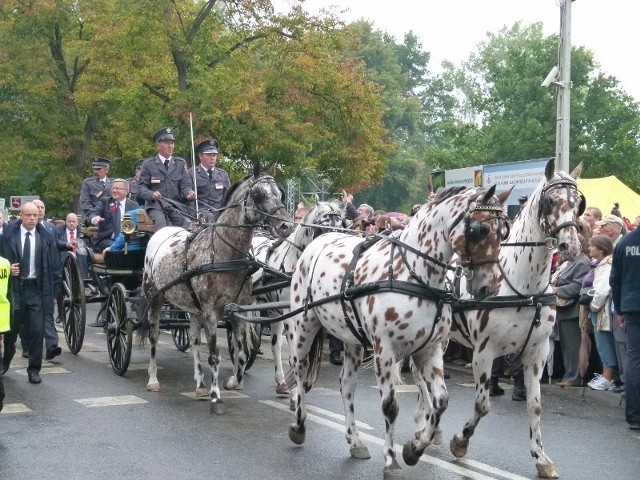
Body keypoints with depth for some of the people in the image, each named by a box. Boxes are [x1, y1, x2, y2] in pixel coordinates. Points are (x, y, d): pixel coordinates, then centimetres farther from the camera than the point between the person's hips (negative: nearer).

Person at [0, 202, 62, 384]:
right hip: (15, 287, 0)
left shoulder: (46, 237, 2)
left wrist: (52, 288, 3)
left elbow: (54, 264, 6)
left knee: (37, 330, -4)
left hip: (37, 289, 0)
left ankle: (34, 369, 6)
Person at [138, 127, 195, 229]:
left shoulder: (181, 163, 15)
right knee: (160, 222, -30)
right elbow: (141, 187, 5)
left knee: (187, 224, -21)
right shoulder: (148, 164, 8)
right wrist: (151, 194, -17)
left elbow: (185, 185, 11)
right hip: (156, 205, -2)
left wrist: (189, 192, -13)